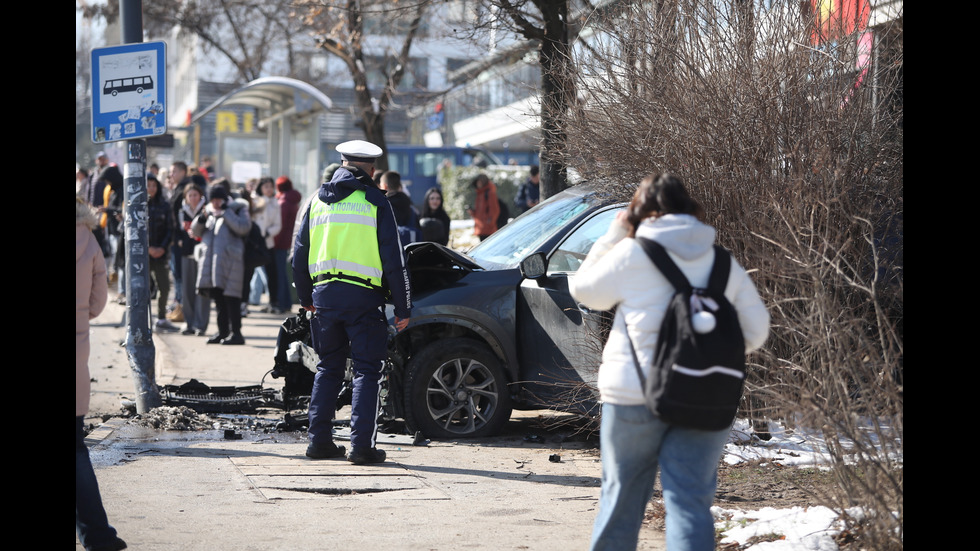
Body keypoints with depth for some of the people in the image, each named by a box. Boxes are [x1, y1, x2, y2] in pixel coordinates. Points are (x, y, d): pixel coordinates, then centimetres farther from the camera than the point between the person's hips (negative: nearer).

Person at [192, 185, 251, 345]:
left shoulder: (237, 210, 4)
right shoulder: (209, 211, 21)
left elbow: (243, 227, -14)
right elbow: (195, 232, 18)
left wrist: (225, 213, -12)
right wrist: (201, 219, -2)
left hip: (229, 260, -6)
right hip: (210, 258, 6)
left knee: (230, 297, -10)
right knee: (217, 297, 8)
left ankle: (236, 333, -9)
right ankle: (222, 331, 15)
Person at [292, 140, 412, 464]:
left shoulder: (318, 200, 11)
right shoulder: (374, 201, -3)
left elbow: (299, 255, 16)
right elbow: (393, 258, -5)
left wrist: (305, 297, 26)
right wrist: (402, 307, -1)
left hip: (324, 294, 5)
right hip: (363, 296, -5)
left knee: (328, 368, 16)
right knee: (367, 370, 0)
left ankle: (319, 441, 14)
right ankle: (361, 445, -6)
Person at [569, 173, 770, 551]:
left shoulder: (630, 254, -5)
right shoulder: (724, 264, 7)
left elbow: (583, 289, 8)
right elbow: (756, 329, 10)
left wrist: (613, 236, 13)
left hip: (635, 395, -2)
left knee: (622, 495, 13)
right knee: (691, 502, -1)